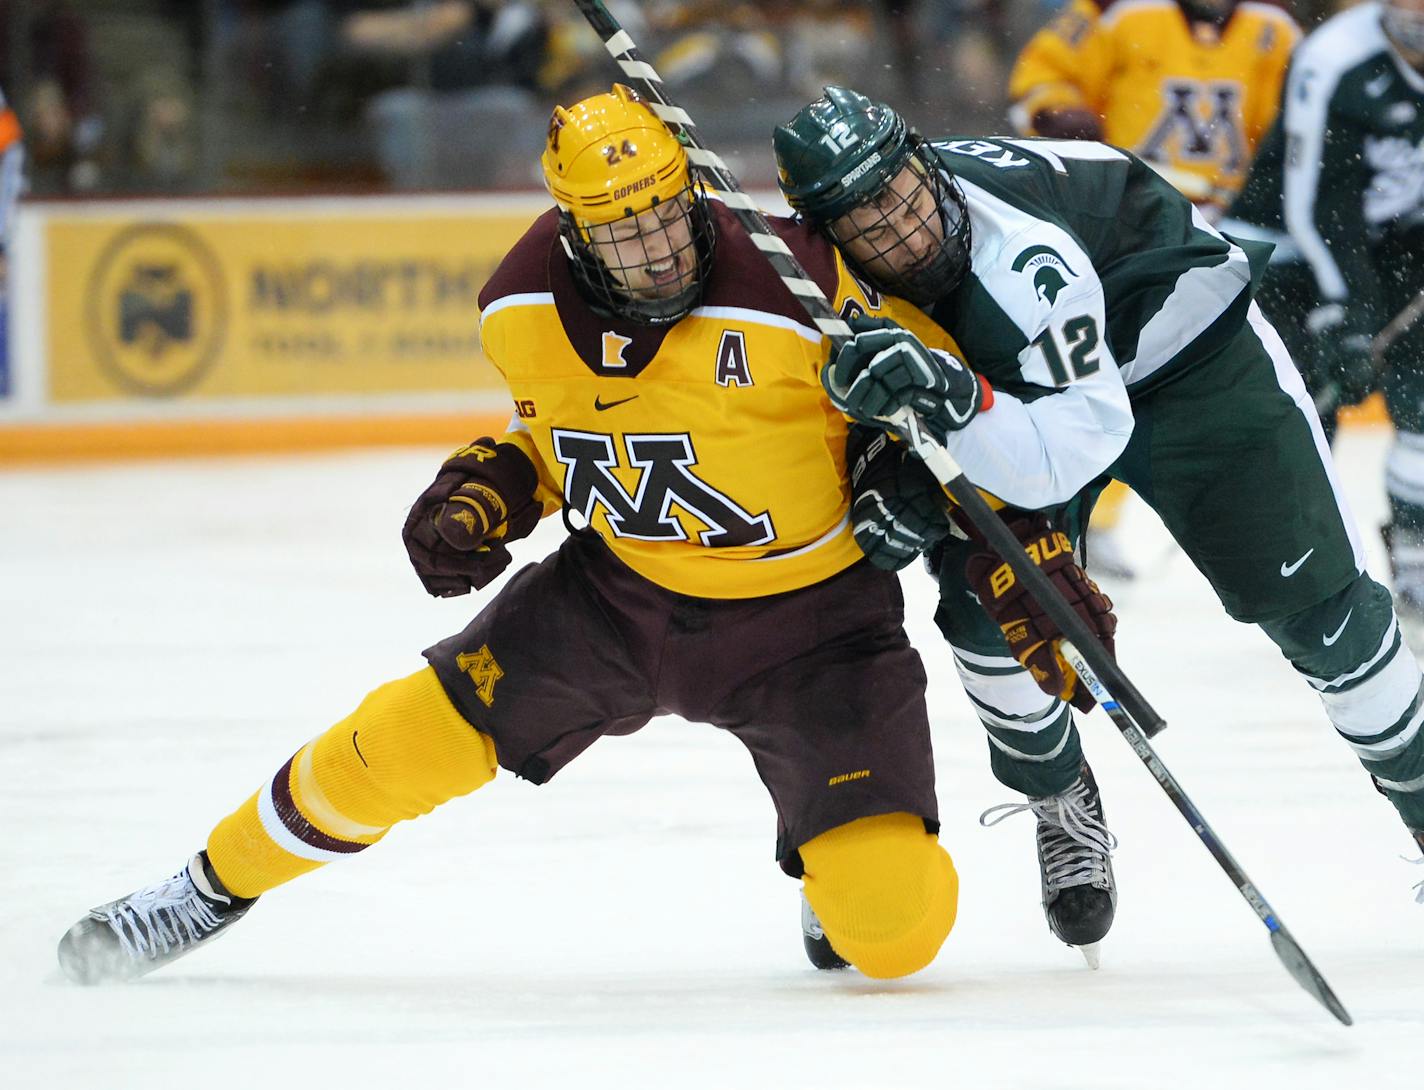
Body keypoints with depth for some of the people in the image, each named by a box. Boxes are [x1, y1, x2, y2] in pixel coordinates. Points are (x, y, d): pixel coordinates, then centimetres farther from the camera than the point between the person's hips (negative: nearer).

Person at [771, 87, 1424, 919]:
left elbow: (1076, 448, -43)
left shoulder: (1025, 258, -41)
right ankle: (1059, 802, 9)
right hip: (1023, 375, 5)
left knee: (1309, 597, -4)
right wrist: (898, 483, -21)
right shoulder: (833, 272, -21)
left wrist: (950, 401, -58)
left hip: (1184, 344, -5)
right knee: (986, 595, -15)